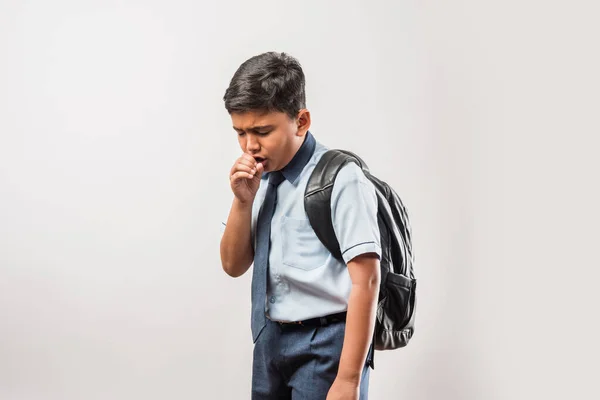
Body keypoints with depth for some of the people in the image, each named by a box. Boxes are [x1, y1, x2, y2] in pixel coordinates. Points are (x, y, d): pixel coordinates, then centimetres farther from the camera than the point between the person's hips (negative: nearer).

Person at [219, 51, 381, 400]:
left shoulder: (340, 179, -15)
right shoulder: (260, 178, 4)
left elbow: (365, 281, -18)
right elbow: (233, 265, 8)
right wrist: (243, 201, -9)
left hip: (325, 342, -6)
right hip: (270, 339, 7)